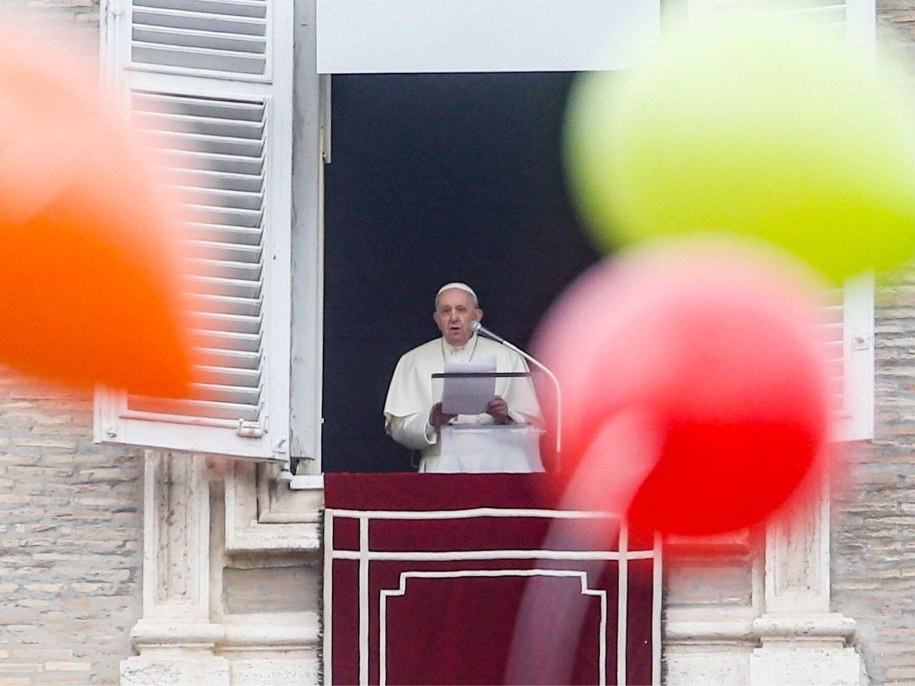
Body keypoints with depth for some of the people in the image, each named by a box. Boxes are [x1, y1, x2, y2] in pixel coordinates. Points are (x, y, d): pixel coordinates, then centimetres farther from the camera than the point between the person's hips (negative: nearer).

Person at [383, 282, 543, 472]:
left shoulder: (508, 358, 11)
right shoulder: (412, 362, 12)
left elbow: (533, 423, 7)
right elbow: (396, 426, 5)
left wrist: (506, 417, -13)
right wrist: (430, 421, -13)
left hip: (494, 467, 0)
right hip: (440, 467, 0)